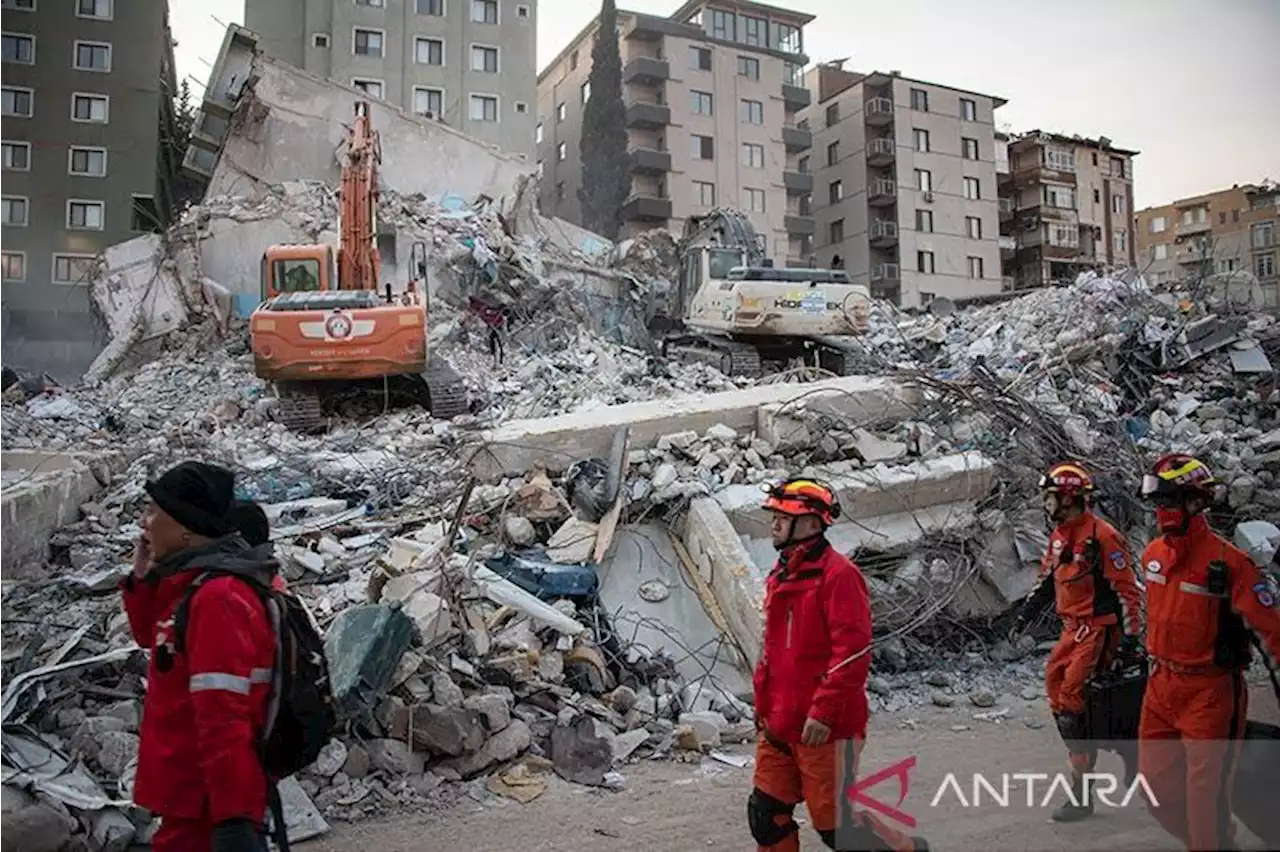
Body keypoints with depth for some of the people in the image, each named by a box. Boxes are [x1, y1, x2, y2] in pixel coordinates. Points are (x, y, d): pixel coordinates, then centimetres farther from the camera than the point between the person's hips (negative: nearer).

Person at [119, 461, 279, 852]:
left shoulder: (218, 599, -26)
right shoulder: (197, 582, 5)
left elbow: (224, 720, -30)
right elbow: (155, 637, 23)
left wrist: (235, 819, -30)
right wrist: (142, 578, 6)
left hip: (207, 809, -10)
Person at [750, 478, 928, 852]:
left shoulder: (837, 574, -16)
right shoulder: (781, 575, 12)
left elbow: (853, 653, -22)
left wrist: (823, 713, -23)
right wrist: (763, 702, 19)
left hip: (823, 729, -8)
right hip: (779, 726, 9)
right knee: (766, 814, 13)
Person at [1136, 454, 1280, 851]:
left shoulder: (1228, 561, -18)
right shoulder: (1154, 553, 3)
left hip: (1209, 691, -7)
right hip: (1161, 684, 7)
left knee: (1205, 791, -1)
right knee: (1157, 785, 14)